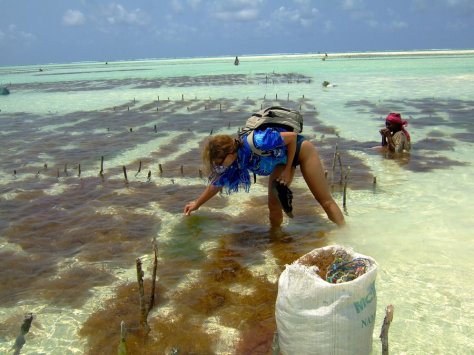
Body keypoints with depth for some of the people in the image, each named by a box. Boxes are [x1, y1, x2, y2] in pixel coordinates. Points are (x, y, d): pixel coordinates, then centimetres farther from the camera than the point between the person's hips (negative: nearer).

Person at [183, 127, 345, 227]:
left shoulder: (257, 142, -40)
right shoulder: (233, 163, -18)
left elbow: (292, 137, -27)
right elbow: (216, 184, 1)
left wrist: (288, 170, -21)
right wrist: (197, 204, 9)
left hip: (300, 149, -6)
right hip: (282, 160, 6)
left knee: (325, 201, -3)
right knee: (274, 206, -4)